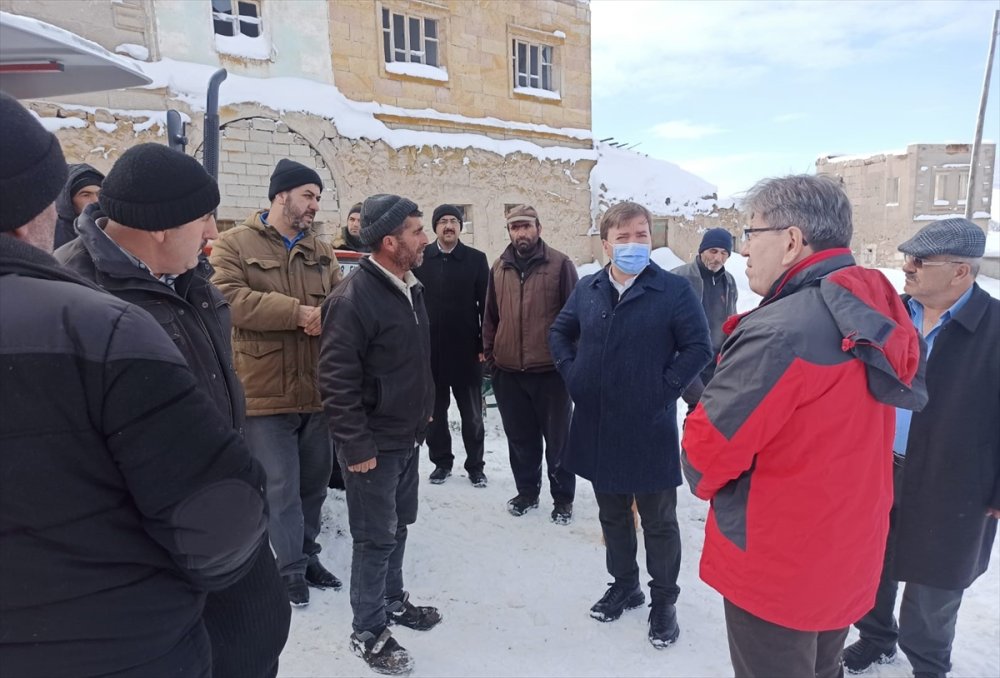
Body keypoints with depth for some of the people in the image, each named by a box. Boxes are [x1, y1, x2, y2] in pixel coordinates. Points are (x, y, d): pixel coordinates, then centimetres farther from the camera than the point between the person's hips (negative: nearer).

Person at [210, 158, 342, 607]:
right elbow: (229, 298, -17)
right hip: (266, 391, -5)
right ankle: (292, 569, 20)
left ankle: (307, 557, 34)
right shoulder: (235, 244, -2)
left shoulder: (321, 251, 14)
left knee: (314, 482, 16)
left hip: (317, 389, 5)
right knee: (282, 487, 2)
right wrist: (298, 312, -21)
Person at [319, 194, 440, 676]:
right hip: (374, 444, -8)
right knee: (376, 537, 5)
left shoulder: (412, 288, 7)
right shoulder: (354, 298, -21)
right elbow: (337, 379, -22)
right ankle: (368, 633, 23)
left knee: (398, 527, 21)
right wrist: (357, 445, -20)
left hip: (409, 437, 8)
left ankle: (393, 601, 41)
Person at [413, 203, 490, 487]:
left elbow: (486, 305, 0)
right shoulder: (420, 258, 2)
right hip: (429, 349, 1)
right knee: (434, 411, 12)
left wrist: (485, 345, -5)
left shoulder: (476, 259, 0)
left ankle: (475, 465, 23)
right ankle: (441, 461, 28)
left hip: (466, 350, -1)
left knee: (472, 413, 9)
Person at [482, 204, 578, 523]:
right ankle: (527, 491, 32)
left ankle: (563, 498, 23)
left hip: (550, 369, -4)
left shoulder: (560, 264, -5)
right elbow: (490, 315, 14)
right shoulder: (499, 267, 9)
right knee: (520, 437, 15)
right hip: (508, 371, 4)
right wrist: (489, 353, 9)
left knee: (557, 437, 8)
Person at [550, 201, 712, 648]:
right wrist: (572, 375, 5)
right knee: (612, 515, 20)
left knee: (659, 522, 11)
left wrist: (666, 387, -13)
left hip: (650, 430, -4)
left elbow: (698, 347, -9)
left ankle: (664, 601, 31)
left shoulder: (674, 290, -10)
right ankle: (624, 585, 41)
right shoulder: (587, 289, 4)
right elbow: (560, 333, 17)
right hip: (597, 427, 5)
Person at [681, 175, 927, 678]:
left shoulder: (779, 332, -29)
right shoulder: (873, 313, -1)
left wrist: (706, 485, -1)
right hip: (847, 554, 8)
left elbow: (706, 447, -22)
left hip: (777, 567, -8)